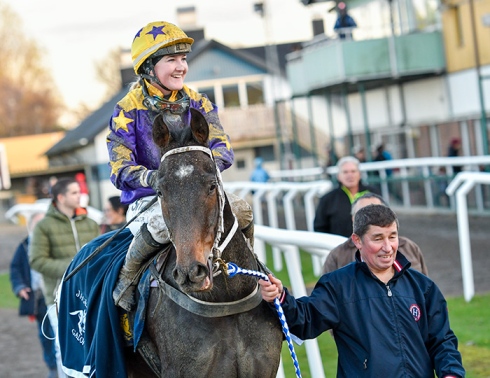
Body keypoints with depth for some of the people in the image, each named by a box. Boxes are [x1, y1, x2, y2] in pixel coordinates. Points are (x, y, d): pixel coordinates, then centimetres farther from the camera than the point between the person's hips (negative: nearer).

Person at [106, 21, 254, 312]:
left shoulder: (197, 103, 8)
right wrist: (155, 178, -33)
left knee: (241, 210, -22)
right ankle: (127, 276, -12)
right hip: (148, 199, -4)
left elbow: (222, 147, -2)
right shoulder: (128, 111, -5)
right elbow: (120, 171, -12)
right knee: (163, 223, -38)